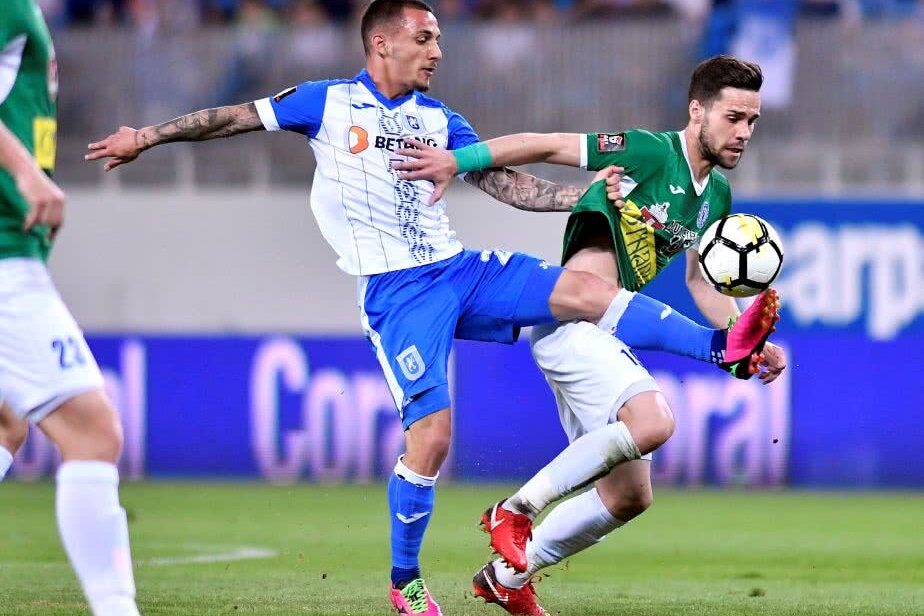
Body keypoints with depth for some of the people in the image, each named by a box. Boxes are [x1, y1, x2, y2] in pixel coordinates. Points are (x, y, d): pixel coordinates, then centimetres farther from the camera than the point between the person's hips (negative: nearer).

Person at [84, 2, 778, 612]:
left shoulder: (439, 119, 14)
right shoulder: (328, 103, 2)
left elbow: (505, 180, 14)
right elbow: (236, 118, 9)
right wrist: (146, 136, 9)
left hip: (459, 270, 4)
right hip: (398, 291, -4)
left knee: (584, 289, -15)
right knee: (432, 430, -13)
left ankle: (725, 347, -17)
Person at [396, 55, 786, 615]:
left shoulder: (717, 195, 14)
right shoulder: (651, 152, -12)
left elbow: (701, 281, 24)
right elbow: (544, 147, -9)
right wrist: (456, 161, -14)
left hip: (603, 336, 9)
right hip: (568, 316, -9)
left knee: (630, 496, 9)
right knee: (654, 420, -32)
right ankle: (516, 511, -16)